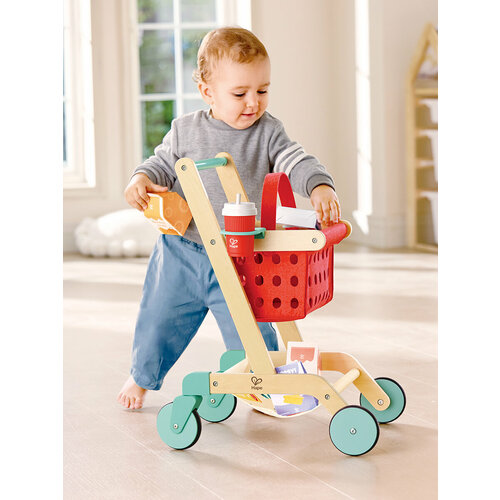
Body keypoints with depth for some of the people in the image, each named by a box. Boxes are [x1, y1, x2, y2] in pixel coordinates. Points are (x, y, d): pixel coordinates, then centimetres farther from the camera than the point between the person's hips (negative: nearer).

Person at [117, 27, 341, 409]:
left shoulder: (267, 132, -4)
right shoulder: (186, 129, -1)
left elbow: (295, 161, -14)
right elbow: (164, 163, 8)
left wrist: (319, 186, -34)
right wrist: (142, 178, -13)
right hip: (181, 251, 1)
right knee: (159, 318, 13)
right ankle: (143, 376, 39)